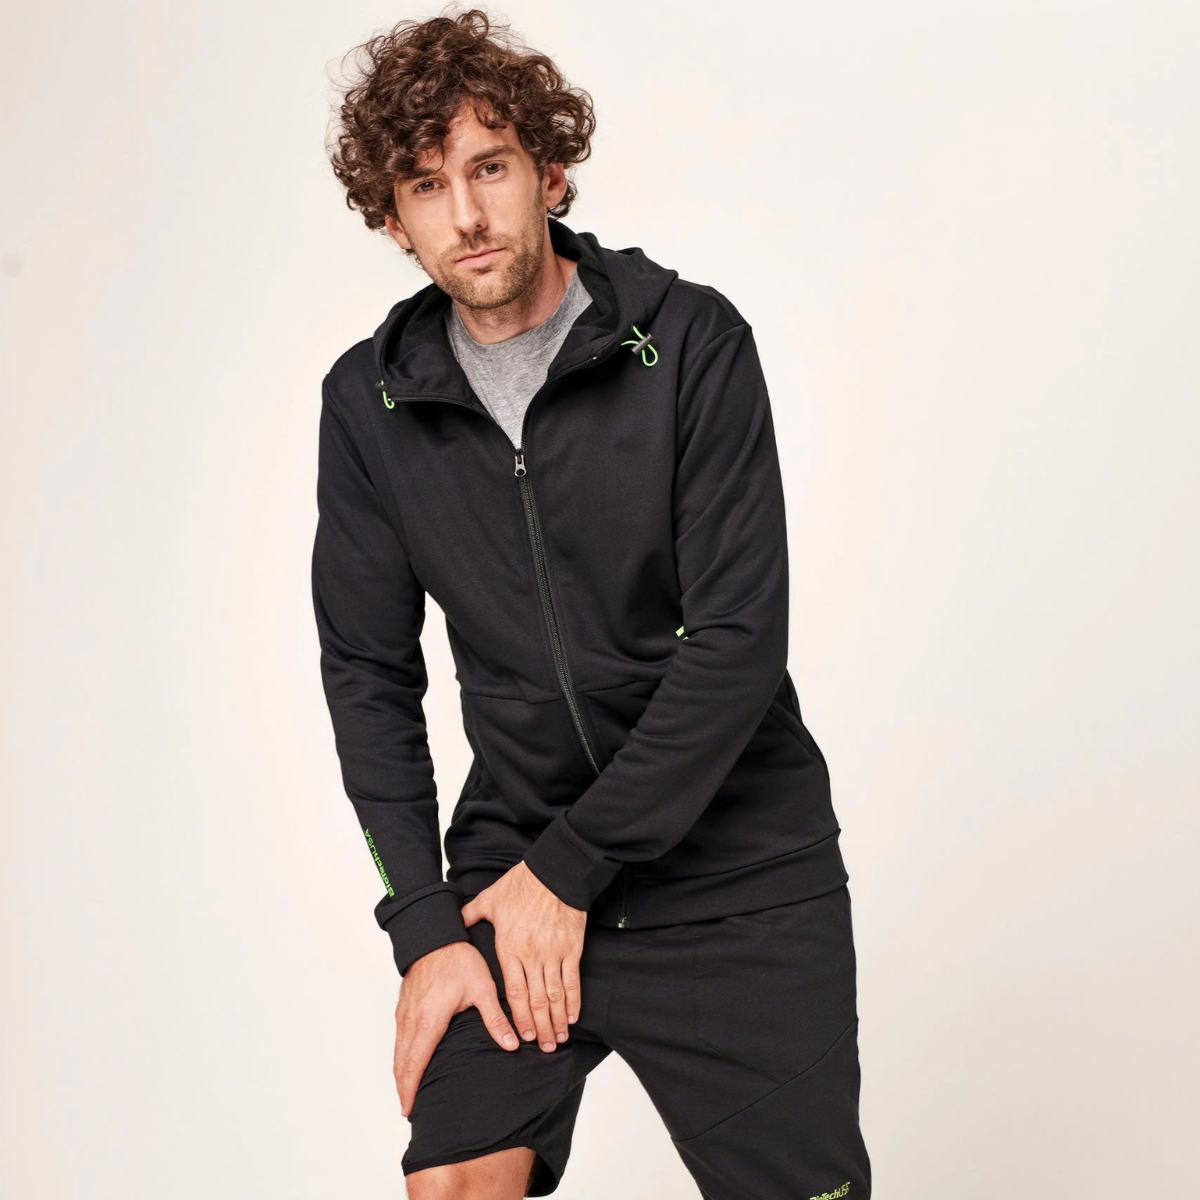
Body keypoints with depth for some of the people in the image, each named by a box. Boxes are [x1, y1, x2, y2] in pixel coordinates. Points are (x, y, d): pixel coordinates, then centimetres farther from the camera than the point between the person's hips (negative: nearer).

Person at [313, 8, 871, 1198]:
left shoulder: (690, 343, -9)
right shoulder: (367, 400, 1)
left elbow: (738, 642, -14)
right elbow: (369, 674, 4)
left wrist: (572, 865, -12)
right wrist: (424, 922, -4)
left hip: (734, 876, -2)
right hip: (512, 870, 2)